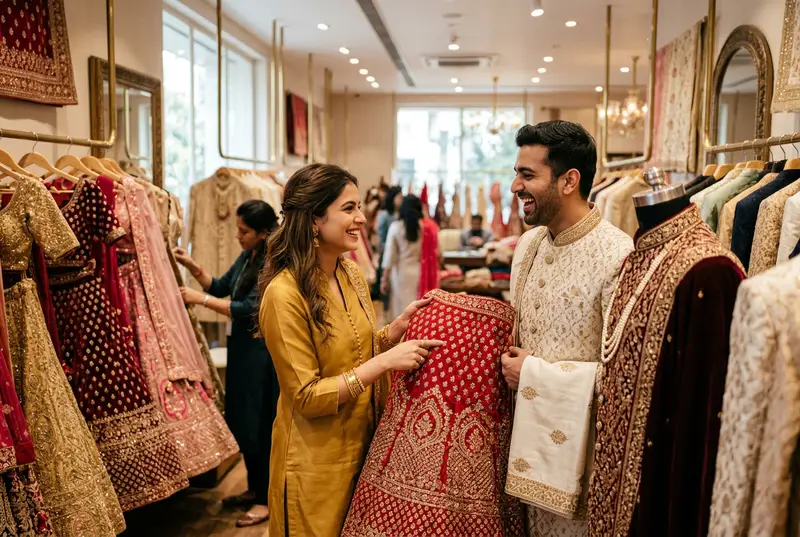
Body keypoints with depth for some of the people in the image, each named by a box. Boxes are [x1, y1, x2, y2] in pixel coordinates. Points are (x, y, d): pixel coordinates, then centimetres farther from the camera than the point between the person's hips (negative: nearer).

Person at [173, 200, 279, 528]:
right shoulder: (246, 257, 8)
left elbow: (250, 309, -22)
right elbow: (221, 287, 16)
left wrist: (202, 300, -19)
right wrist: (191, 266, 4)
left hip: (262, 350, -9)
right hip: (241, 346, 9)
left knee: (261, 424, 1)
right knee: (243, 421, 16)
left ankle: (267, 499, 15)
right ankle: (254, 488, 31)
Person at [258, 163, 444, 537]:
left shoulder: (352, 275, 1)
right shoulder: (285, 293, -22)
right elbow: (308, 397, -21)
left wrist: (400, 325, -6)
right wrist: (386, 361, -26)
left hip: (364, 447, 7)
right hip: (315, 465, -7)